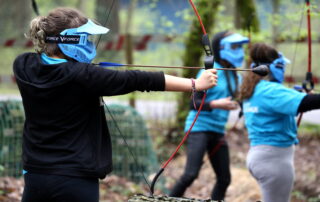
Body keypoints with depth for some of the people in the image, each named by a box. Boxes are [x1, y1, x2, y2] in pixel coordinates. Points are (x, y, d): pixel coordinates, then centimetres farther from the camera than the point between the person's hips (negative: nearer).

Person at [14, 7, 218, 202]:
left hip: (35, 177, 6)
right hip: (75, 181, -6)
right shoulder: (83, 76, -18)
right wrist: (195, 84, -14)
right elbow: (136, 80, -17)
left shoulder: (23, 67, -2)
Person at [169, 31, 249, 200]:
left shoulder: (234, 76, 10)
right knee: (191, 174, -19)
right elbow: (194, 104, -14)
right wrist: (216, 104, -30)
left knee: (224, 179, 7)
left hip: (218, 132, 8)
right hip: (200, 128, -7)